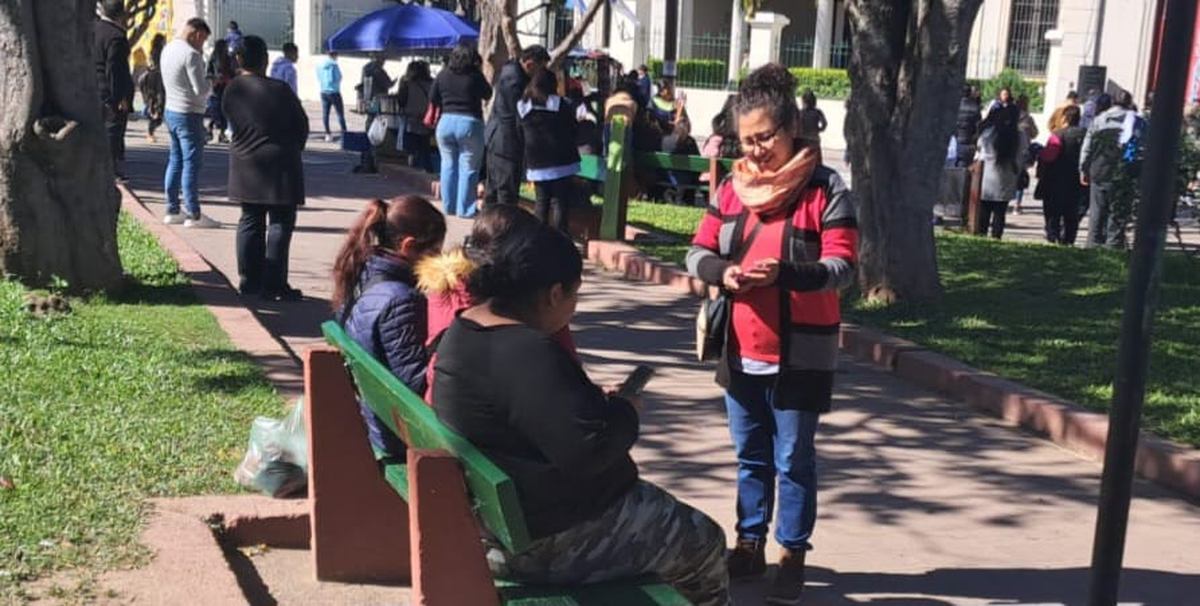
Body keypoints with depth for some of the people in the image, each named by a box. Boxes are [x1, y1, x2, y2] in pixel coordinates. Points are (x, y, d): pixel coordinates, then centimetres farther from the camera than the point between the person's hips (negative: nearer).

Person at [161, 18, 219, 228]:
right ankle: (193, 215, -2)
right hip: (189, 115, -9)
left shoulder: (168, 49, 10)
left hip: (171, 110, 9)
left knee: (175, 161, 14)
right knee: (191, 164, -5)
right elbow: (201, 90, -21)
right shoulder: (191, 54, -18)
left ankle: (172, 211, 19)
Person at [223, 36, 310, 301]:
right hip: (279, 165, -5)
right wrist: (295, 148, 13)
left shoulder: (232, 90, 0)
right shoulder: (279, 89, -14)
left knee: (250, 221, 14)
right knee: (280, 223, 0)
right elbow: (302, 123, -5)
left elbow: (231, 121, 11)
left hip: (245, 164, 6)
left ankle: (248, 280, 17)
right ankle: (273, 285, -2)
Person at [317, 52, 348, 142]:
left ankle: (328, 134, 6)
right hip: (334, 92, -6)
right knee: (340, 113, -1)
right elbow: (338, 78, -8)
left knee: (325, 113, 6)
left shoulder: (319, 65, 7)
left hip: (323, 92, 6)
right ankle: (344, 133, -5)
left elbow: (318, 79, 13)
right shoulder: (334, 65, -11)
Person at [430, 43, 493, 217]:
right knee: (468, 168, 2)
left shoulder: (443, 74, 2)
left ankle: (448, 207, 17)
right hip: (469, 123, -4)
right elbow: (488, 94, 5)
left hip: (446, 122, 4)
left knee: (448, 165, 13)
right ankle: (464, 209, 2)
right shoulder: (475, 75, -8)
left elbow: (433, 99, 8)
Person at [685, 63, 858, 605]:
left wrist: (783, 273, -32)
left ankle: (793, 556, 20)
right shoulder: (732, 187, 4)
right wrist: (724, 271, -17)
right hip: (741, 352, 5)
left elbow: (842, 268, -16)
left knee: (793, 461, 6)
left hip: (799, 356, -5)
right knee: (750, 456, 18)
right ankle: (750, 544, 32)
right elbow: (698, 252, 5)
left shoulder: (826, 190, -11)